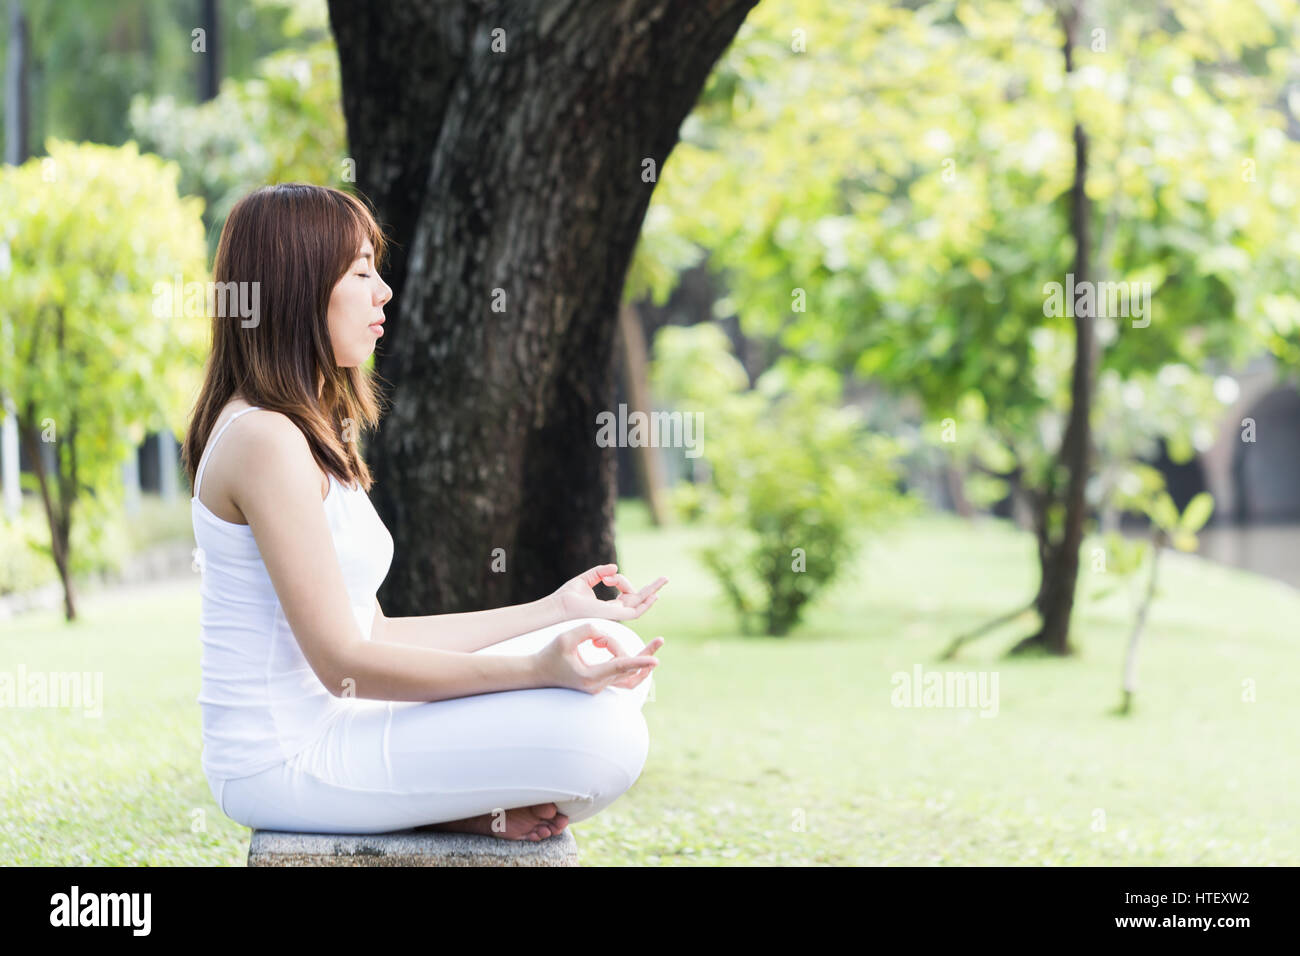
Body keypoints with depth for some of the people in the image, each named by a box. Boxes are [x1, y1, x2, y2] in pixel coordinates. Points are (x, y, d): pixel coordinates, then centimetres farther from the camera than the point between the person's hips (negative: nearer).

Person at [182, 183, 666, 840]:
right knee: (605, 740, -23)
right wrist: (535, 668, -26)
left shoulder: (307, 434, 16)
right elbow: (342, 661, -20)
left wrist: (553, 611, 16)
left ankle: (468, 807, -6)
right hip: (286, 759, -10)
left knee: (614, 657, 8)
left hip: (328, 728, 10)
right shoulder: (265, 440, -16)